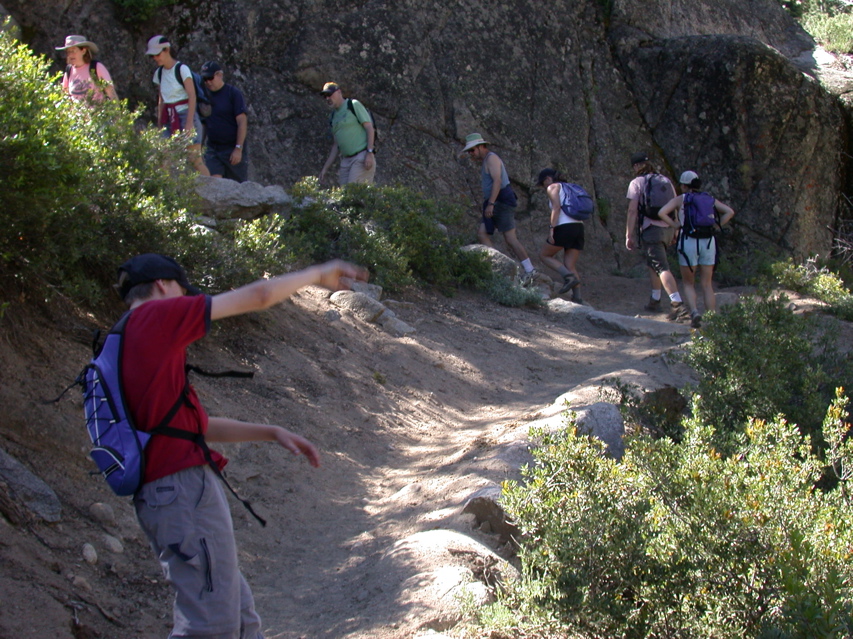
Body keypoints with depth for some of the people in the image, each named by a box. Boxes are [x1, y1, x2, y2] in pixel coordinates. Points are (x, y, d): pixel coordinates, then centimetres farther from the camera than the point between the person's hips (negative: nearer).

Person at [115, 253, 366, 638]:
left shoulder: (126, 346, 21)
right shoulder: (155, 316, -5)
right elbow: (258, 297, -1)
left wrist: (272, 433, 22)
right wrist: (317, 274, 15)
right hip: (185, 488, -10)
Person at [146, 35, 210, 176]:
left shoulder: (182, 69, -7)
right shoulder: (159, 73, 12)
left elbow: (192, 96, -12)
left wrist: (189, 123, -18)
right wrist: (159, 124, 11)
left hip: (185, 115, -6)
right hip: (169, 119, 6)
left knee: (195, 159, -10)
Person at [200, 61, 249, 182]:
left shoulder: (233, 93, -5)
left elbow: (242, 122, -10)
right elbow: (203, 124, 16)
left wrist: (238, 148, -16)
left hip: (232, 149, -4)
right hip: (212, 148, 4)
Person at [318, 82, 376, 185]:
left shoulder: (353, 105, 1)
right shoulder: (334, 116, 20)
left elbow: (369, 128, -6)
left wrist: (369, 153, -17)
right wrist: (325, 168, 18)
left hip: (362, 157, -7)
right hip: (346, 160, 7)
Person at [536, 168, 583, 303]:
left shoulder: (553, 187, 3)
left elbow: (556, 207, -11)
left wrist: (551, 229, -15)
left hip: (564, 227, -8)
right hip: (578, 226, 8)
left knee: (545, 255, 9)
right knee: (570, 266, 7)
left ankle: (569, 277, -12)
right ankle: (577, 297, -6)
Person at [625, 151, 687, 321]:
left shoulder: (637, 183, -3)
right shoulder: (666, 181, 14)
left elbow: (632, 211, -9)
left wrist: (629, 235, -7)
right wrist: (674, 231, 21)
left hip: (651, 230, -6)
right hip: (667, 229, 6)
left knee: (662, 267, -13)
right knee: (652, 264, 25)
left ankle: (678, 305, -26)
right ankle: (655, 300, 31)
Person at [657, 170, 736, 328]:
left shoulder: (680, 199, 5)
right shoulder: (709, 199, 14)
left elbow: (662, 213, -10)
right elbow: (730, 212, 3)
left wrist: (675, 225, 0)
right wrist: (715, 226, 4)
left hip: (688, 242, -3)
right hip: (708, 242, 3)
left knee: (688, 284, 9)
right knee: (707, 285, 8)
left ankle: (694, 311, -15)